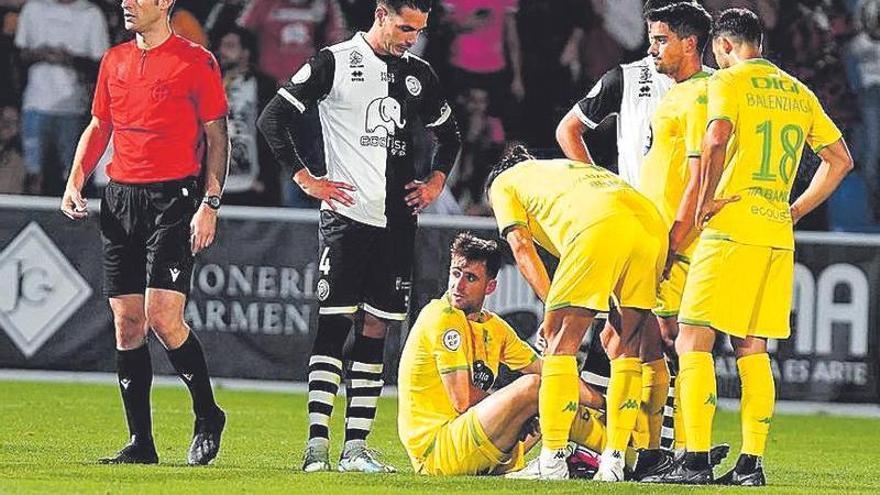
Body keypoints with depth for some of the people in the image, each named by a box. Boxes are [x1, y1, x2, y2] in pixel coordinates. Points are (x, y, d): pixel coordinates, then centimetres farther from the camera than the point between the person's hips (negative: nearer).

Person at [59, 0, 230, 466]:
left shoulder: (195, 61, -3)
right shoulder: (114, 60, 14)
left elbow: (217, 135, -2)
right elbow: (98, 127, 22)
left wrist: (210, 203, -10)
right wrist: (75, 181, 7)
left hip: (173, 198, -6)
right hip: (119, 198, 6)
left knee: (162, 315, -15)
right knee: (126, 324, 3)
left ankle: (207, 415, 5)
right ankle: (140, 442, 8)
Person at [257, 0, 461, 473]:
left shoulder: (419, 74, 13)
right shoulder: (335, 63, -4)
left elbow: (448, 135, 29)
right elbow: (273, 118, -4)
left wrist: (436, 181, 12)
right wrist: (306, 179, -7)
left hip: (397, 221, 5)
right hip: (346, 216, -5)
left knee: (375, 332, 5)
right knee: (334, 325, -9)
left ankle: (356, 446, 7)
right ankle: (317, 443, -10)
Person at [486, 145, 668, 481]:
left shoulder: (503, 183, 28)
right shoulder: (573, 168, 44)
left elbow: (521, 248, 11)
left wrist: (552, 308, 7)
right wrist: (617, 320, 27)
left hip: (599, 228, -6)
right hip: (652, 224, 6)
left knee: (561, 344, 3)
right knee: (625, 349, 15)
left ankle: (553, 460, -2)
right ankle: (615, 460, 11)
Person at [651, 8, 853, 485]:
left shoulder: (728, 81, -4)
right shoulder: (799, 92, 16)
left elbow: (717, 139, -21)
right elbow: (840, 160, 20)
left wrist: (704, 204, -11)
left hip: (731, 227, -6)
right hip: (778, 236, 7)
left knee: (693, 341, -5)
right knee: (752, 350, 10)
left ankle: (696, 460, -12)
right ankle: (751, 463, 6)